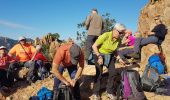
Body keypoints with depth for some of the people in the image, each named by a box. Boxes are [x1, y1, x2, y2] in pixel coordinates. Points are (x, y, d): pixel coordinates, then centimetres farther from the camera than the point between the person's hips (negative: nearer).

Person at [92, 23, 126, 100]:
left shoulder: (118, 39, -10)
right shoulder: (105, 36, -27)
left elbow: (114, 50, 7)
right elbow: (94, 46, -23)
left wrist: (119, 58, -4)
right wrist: (99, 57, -29)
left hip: (110, 56, 5)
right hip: (99, 55, -5)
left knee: (112, 73, -2)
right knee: (99, 74, -7)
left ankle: (109, 92, 16)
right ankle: (96, 93, 10)